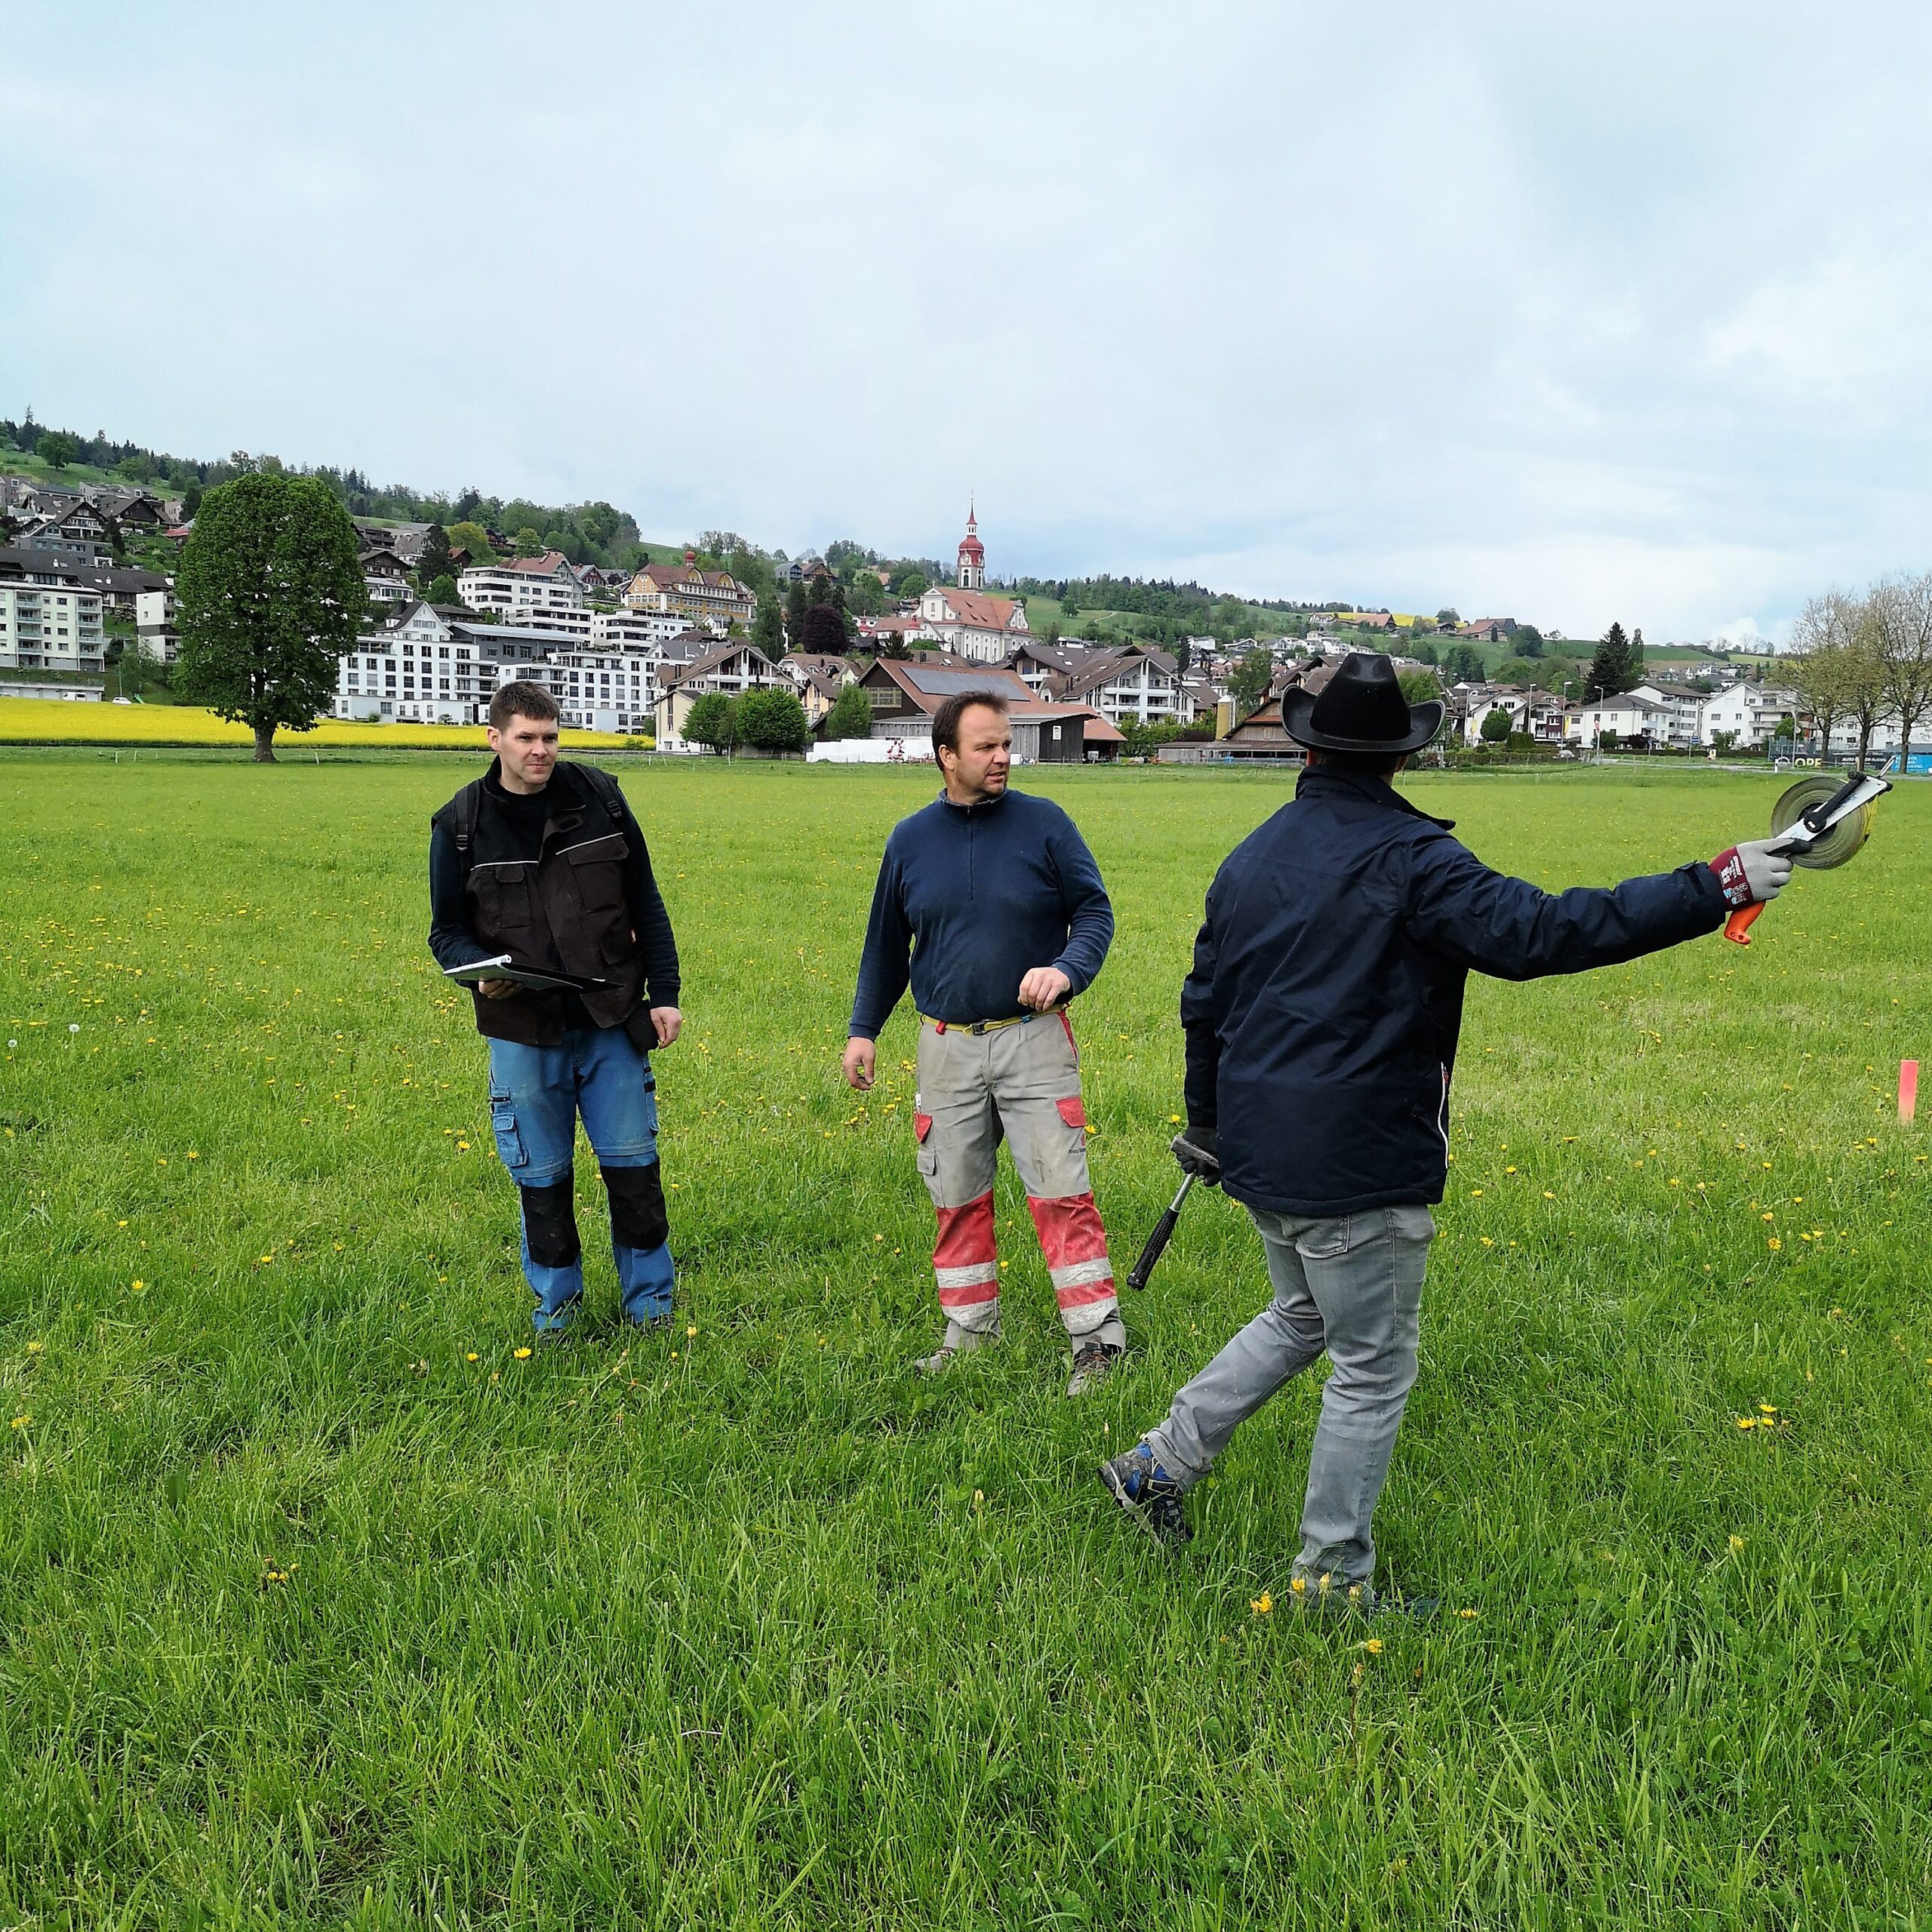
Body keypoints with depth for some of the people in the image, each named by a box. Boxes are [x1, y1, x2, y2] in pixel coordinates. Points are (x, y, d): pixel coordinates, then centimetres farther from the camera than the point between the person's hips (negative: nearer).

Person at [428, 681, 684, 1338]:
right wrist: (481, 969, -17)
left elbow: (646, 905, 6)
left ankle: (650, 1301, 23)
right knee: (541, 1176, 10)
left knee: (633, 1166, 6)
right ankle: (555, 1302, 29)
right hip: (522, 1031, 0)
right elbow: (447, 930, 6)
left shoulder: (599, 797, 0)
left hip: (611, 1020, 0)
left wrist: (664, 993, 3)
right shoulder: (461, 825, -2)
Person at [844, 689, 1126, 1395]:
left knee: (1061, 1193, -5)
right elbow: (886, 944, 15)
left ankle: (1099, 1339, 5)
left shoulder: (1043, 823, -4)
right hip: (948, 1046, 3)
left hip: (1033, 1040, -3)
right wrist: (863, 1029, 13)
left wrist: (1067, 970, -18)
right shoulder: (910, 839, 5)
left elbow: (1095, 912, 1)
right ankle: (970, 1330, 27)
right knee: (957, 1198, 12)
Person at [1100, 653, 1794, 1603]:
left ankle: (1160, 1463, 28)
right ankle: (1330, 1576, 22)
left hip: (1260, 1153, 8)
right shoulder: (1408, 857, -14)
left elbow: (1203, 1005, 14)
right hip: (1355, 1167, -7)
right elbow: (1540, 931, -24)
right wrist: (1716, 888, -17)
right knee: (1372, 1369, 9)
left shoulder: (1252, 855, 7)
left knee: (1300, 1318, 27)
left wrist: (1207, 1128, 27)